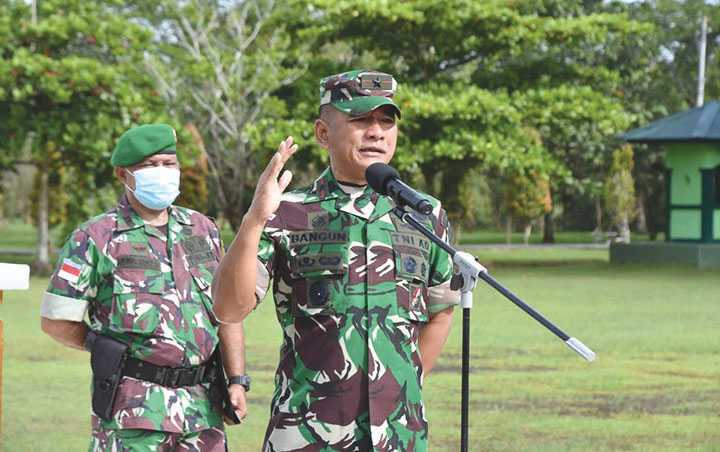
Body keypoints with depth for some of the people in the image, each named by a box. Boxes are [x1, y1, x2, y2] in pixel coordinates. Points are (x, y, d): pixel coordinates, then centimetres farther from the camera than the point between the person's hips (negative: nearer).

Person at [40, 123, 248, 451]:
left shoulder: (203, 230, 13)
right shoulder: (94, 239, -3)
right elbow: (57, 322, -3)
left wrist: (237, 381, 8)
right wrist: (114, 352, 0)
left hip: (202, 404, 5)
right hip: (133, 410, -5)